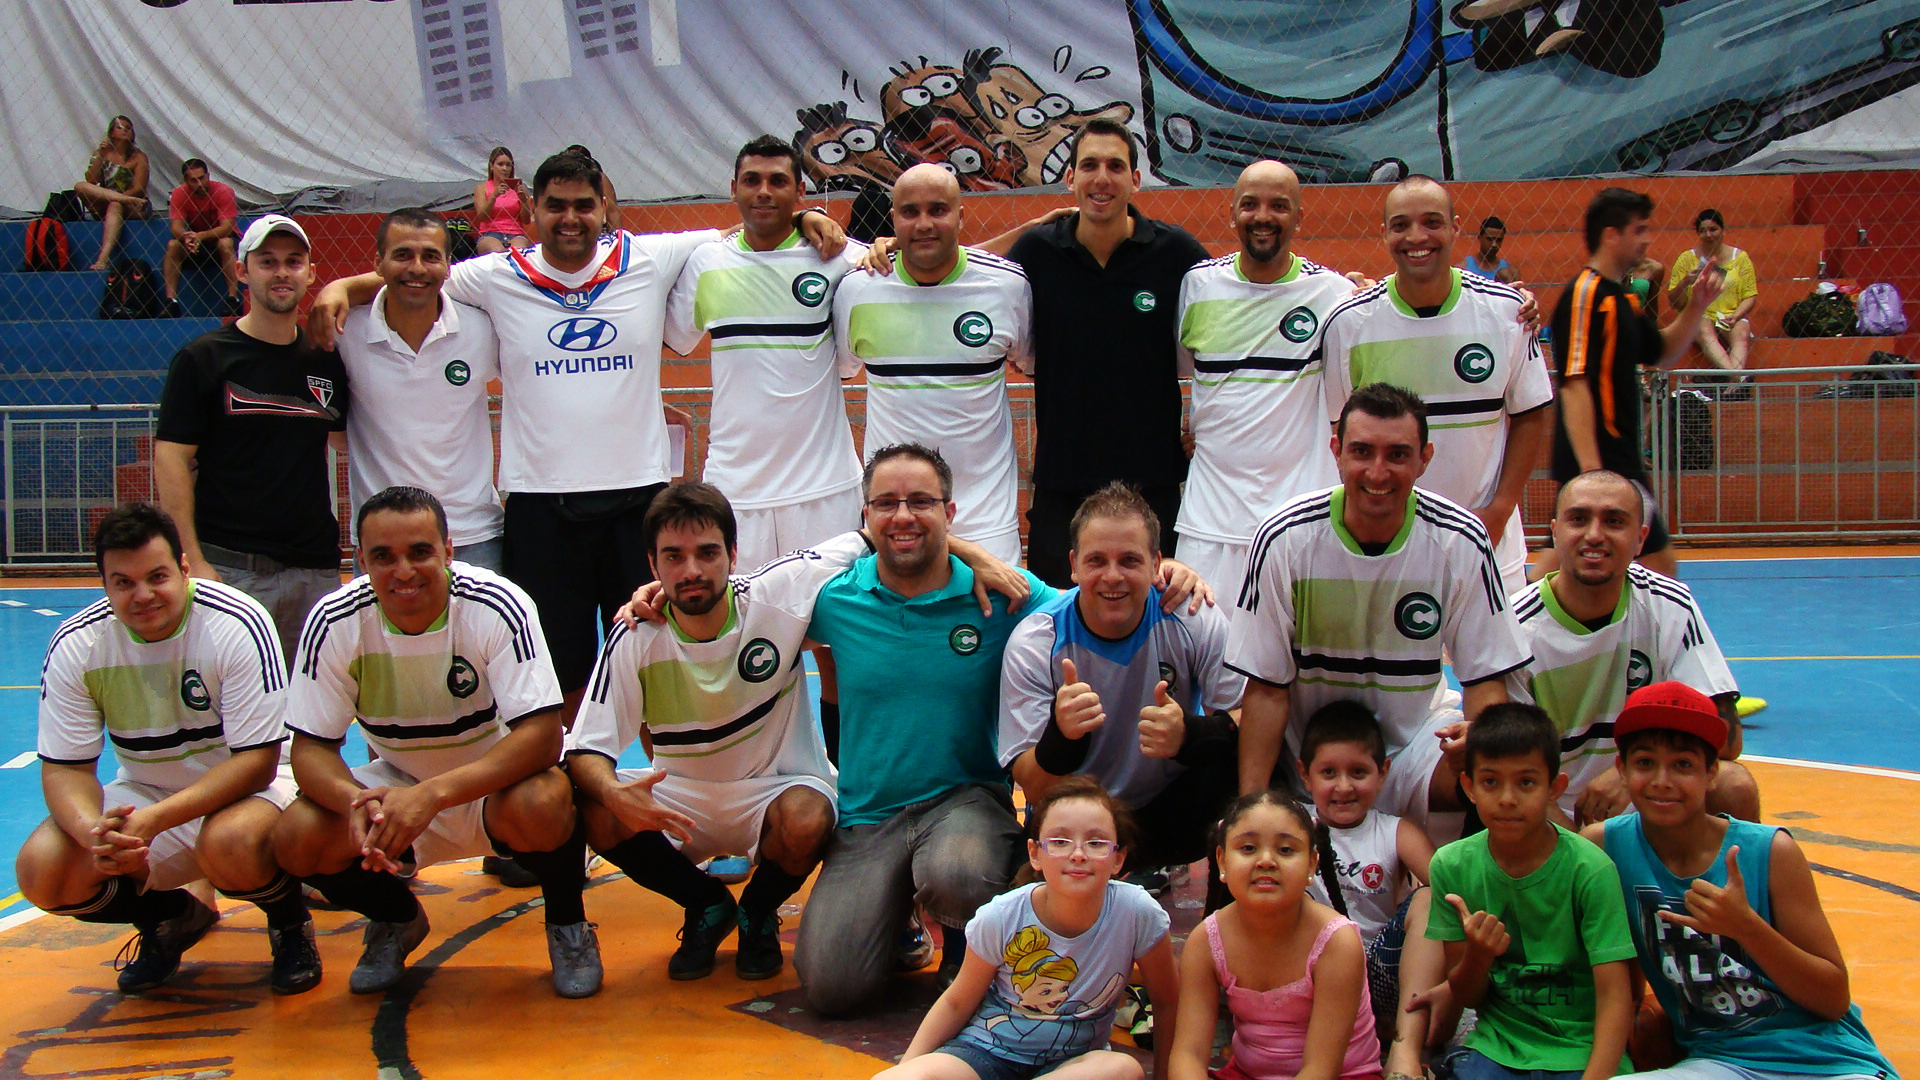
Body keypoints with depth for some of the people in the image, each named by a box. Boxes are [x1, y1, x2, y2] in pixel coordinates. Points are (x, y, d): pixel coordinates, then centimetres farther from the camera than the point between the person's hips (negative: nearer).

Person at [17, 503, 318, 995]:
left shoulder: (237, 624, -22)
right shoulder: (75, 645, -10)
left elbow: (256, 761, -23)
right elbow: (64, 767, -8)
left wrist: (155, 820, -35)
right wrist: (94, 831, -32)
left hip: (248, 787, -4)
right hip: (143, 793, 5)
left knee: (231, 844, -38)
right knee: (41, 871, -19)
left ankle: (290, 920, -1)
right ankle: (170, 917, 12)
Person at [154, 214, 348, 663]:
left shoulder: (326, 360, 11)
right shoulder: (203, 357, 0)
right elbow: (170, 460, -5)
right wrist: (192, 560, -12)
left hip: (315, 570, 4)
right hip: (228, 569, -4)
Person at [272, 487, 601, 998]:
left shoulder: (497, 606, -23)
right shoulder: (334, 622, -15)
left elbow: (541, 735, -29)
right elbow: (311, 748, -11)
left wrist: (433, 794, -42)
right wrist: (356, 800, -35)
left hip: (492, 783, -3)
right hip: (394, 785, 3)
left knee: (543, 803, -36)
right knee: (297, 838, -22)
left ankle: (567, 924, -2)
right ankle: (395, 918, 11)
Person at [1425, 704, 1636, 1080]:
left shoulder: (1590, 870, -11)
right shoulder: (1451, 866, -2)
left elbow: (1615, 995, -13)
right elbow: (1466, 997, 5)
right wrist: (1477, 956, -17)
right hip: (1497, 1046, 2)